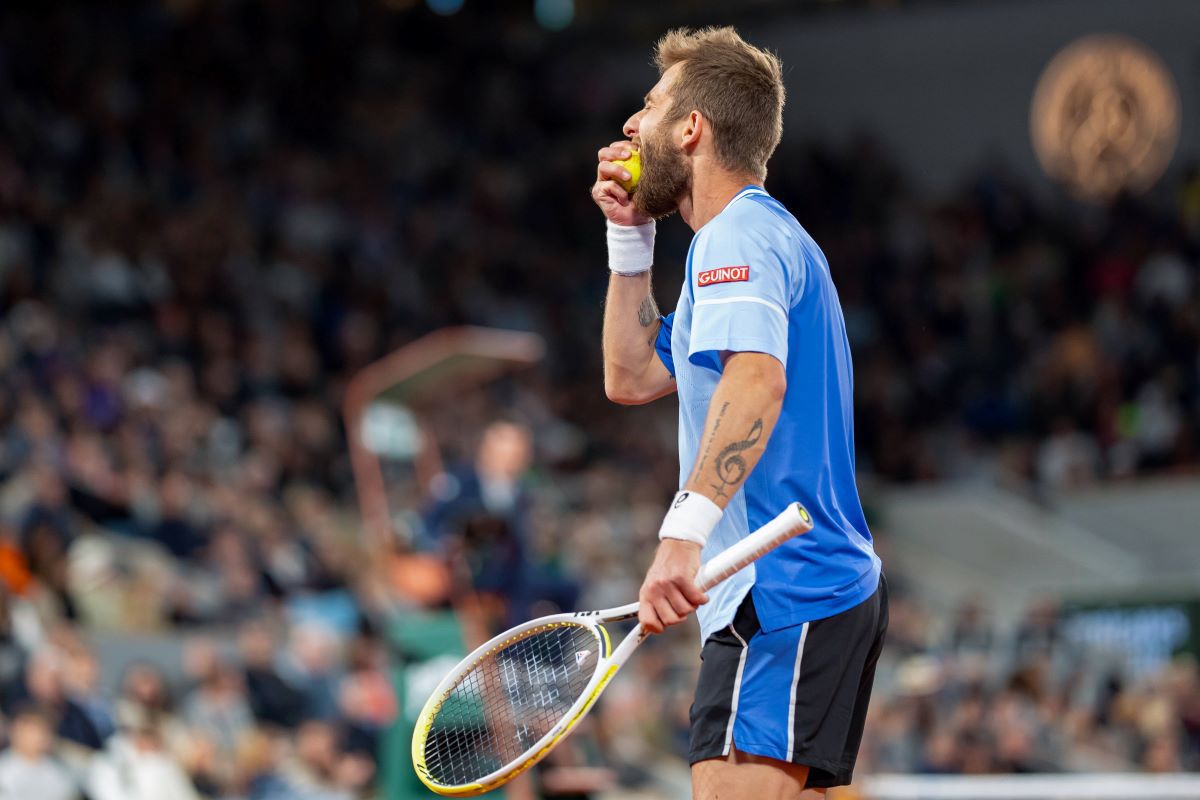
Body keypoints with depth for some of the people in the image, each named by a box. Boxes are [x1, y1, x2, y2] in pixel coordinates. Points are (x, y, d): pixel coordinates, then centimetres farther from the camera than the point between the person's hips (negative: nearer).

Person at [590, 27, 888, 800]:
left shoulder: (738, 235, -8)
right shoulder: (770, 234, 25)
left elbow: (757, 379, -28)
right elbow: (633, 376, 33)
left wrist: (685, 529, -38)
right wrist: (631, 238, 25)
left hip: (779, 594, -11)